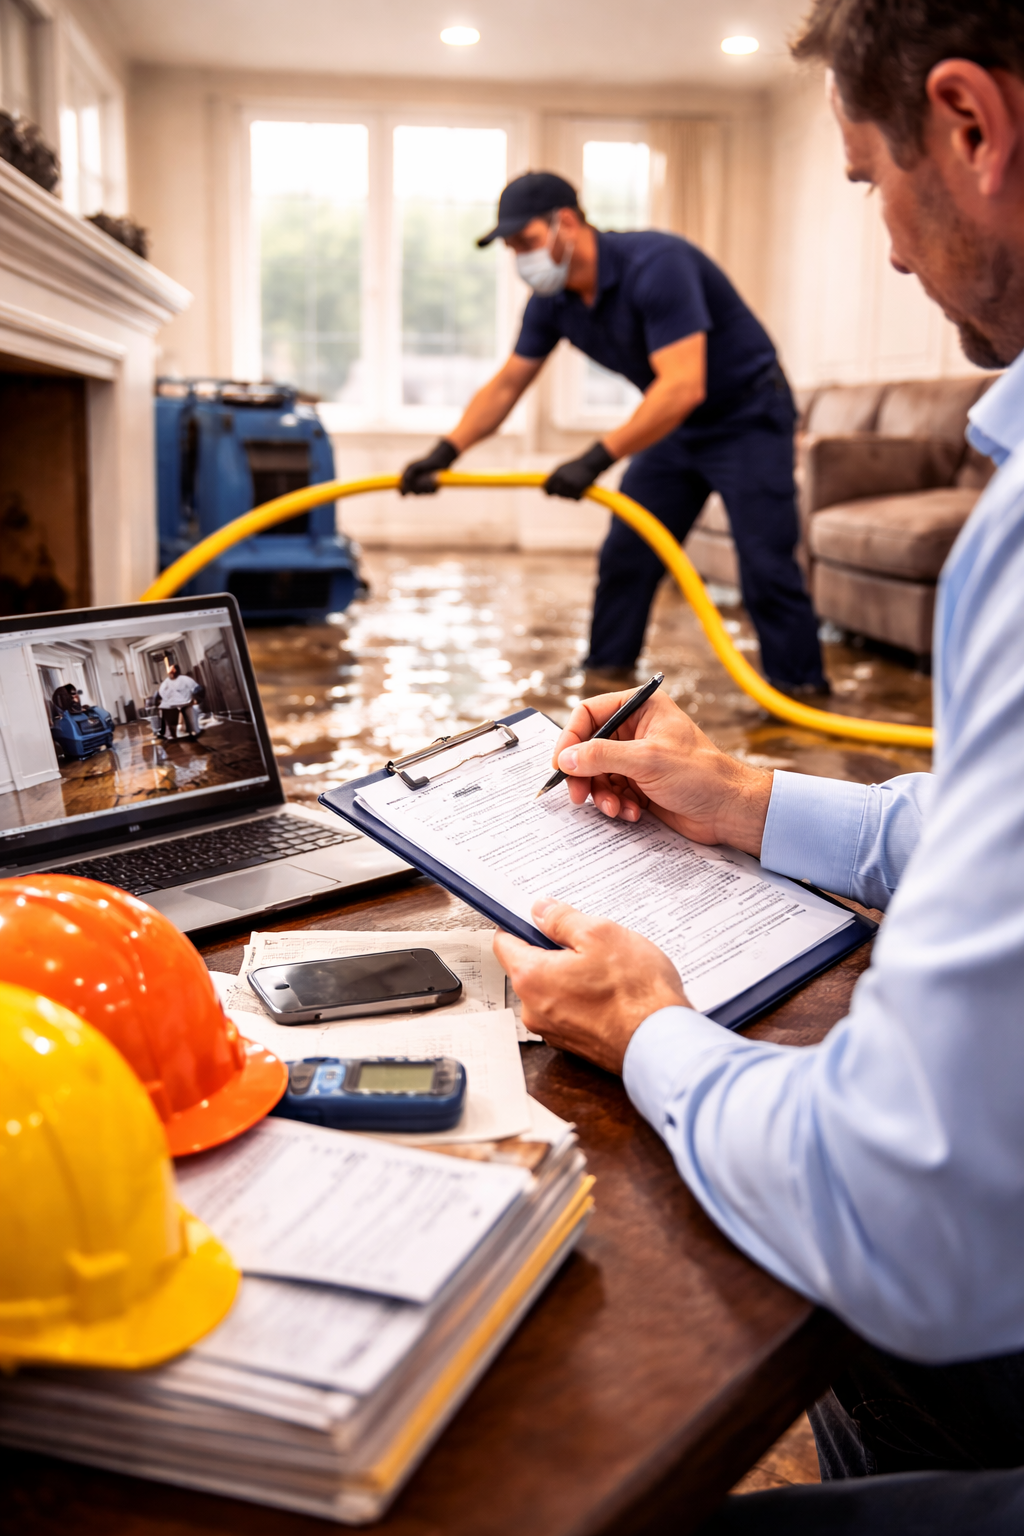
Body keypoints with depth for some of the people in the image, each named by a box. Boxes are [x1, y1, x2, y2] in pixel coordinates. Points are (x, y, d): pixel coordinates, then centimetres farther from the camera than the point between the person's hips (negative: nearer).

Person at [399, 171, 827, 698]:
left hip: (748, 419, -8)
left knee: (766, 566, -11)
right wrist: (446, 451, -11)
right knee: (625, 556, 6)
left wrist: (598, 458, -40)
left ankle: (803, 693, -1)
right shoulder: (552, 301, -5)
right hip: (675, 426, 8)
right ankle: (605, 676, 17)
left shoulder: (655, 265, -30)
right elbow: (505, 386, 3)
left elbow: (684, 386, -38)